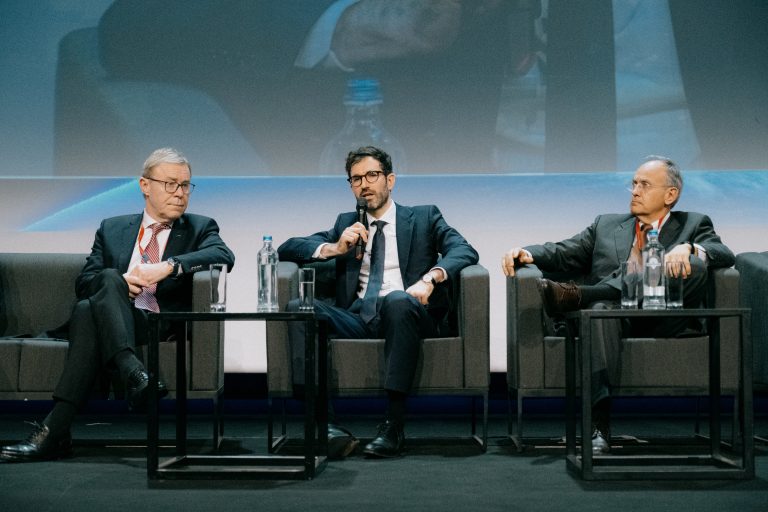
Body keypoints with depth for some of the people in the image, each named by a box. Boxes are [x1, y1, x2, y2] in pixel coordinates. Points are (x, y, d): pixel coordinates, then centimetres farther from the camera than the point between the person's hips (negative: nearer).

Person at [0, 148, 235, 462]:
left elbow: (224, 255, -8)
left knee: (88, 312, -30)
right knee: (109, 279, -32)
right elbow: (83, 283, 14)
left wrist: (169, 266, -21)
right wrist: (118, 282, -10)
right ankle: (134, 374, -53)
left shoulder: (200, 228, 16)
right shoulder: (112, 229, 23)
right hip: (108, 322, 2)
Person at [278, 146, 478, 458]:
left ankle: (393, 426, -35)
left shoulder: (424, 217, 18)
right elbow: (287, 249, 18)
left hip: (405, 315, -3)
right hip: (356, 318, 3)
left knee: (398, 300, -39)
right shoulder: (346, 224, 26)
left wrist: (431, 278, -20)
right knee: (297, 309, -26)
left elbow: (464, 250, 1)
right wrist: (334, 248, -1)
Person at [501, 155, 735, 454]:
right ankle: (599, 424, -43)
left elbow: (725, 255, 2)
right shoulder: (606, 225, 28)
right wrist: (527, 254, -4)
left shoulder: (693, 225, 21)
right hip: (614, 323, 1)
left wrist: (688, 248, -19)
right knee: (601, 310, -36)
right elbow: (564, 253, 16)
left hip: (660, 323, -1)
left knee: (695, 265, -27)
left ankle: (579, 294, -32)